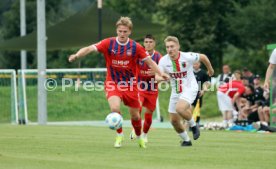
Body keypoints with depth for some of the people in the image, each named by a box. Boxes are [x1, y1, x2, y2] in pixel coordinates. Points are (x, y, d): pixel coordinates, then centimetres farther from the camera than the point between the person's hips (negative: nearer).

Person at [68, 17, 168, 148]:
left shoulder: (135, 47, -6)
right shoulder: (108, 43, -8)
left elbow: (150, 62, -1)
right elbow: (90, 48, -18)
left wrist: (161, 74, -14)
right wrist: (77, 55, -36)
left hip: (130, 84, 1)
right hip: (112, 83, -1)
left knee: (135, 115, 7)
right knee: (115, 108, -25)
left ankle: (139, 138, 35)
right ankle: (119, 135, -1)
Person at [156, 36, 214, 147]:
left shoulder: (187, 57, -18)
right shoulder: (163, 61, -10)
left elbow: (203, 57, 0)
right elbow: (157, 76, -16)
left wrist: (210, 69, 16)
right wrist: (162, 77, -40)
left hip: (190, 88, -5)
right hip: (176, 91, 5)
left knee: (180, 108, -32)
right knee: (174, 120, 5)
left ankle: (193, 125, -4)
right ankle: (186, 140, 30)